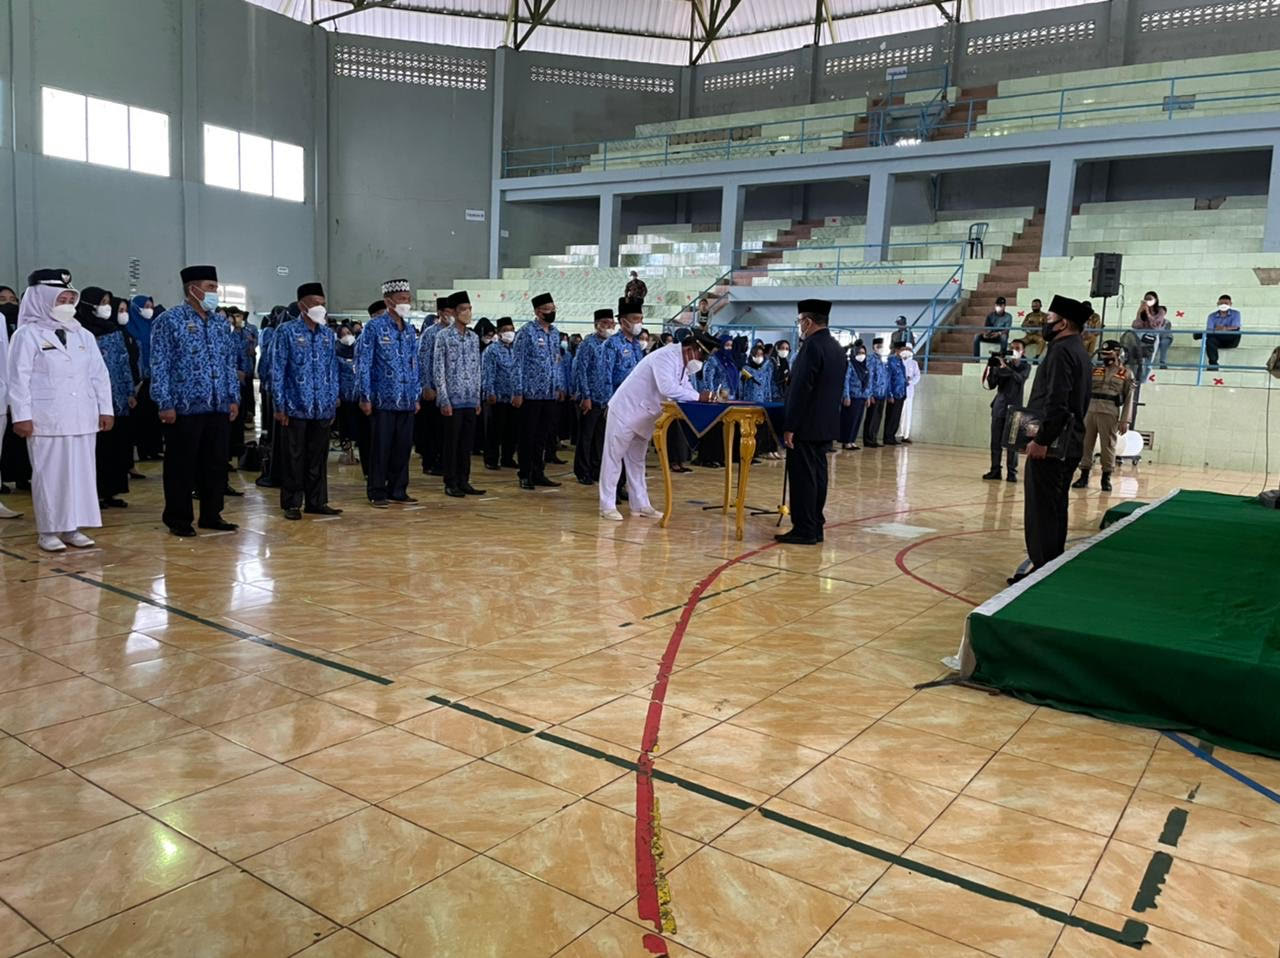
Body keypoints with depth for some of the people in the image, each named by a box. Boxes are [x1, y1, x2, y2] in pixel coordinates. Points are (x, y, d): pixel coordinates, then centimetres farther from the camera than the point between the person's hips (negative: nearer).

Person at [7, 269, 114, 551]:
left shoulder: (83, 335, 13)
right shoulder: (28, 335, -1)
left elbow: (99, 375, 13)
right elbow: (19, 378, -5)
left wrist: (105, 409, 7)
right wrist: (22, 416, -11)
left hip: (82, 419, 5)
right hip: (46, 420, -4)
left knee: (81, 473, 5)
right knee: (49, 474, 0)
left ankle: (73, 527, 14)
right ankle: (47, 531, 9)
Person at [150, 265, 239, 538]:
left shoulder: (221, 322, 13)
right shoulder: (170, 321, -4)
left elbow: (230, 363, 17)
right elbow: (159, 366, -7)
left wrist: (234, 398, 10)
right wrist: (165, 404, -12)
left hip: (219, 407, 6)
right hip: (185, 408, -5)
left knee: (216, 464, 10)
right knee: (182, 466, 2)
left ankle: (211, 514, 21)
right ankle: (178, 519, 12)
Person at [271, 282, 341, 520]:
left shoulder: (328, 334, 10)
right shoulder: (286, 331, -4)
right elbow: (277, 370, -5)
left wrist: (332, 403, 10)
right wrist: (280, 406, -9)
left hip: (323, 409, 4)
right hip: (296, 408, -4)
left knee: (319, 457, 10)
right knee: (294, 457, 3)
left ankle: (317, 501, 19)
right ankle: (291, 504, 13)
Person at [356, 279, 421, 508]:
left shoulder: (409, 330, 12)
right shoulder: (375, 327, -6)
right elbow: (363, 363, -7)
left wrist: (416, 396, 14)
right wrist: (365, 397, -10)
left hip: (407, 401, 6)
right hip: (383, 400, -5)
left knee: (403, 446, 9)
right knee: (381, 448, 1)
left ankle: (398, 490, 20)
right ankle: (377, 492, 11)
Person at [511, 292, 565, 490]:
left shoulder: (555, 332, 11)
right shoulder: (527, 332, -8)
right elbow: (518, 363, -10)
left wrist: (560, 387, 13)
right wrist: (517, 392, -13)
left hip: (550, 393, 6)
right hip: (531, 393, -6)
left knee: (545, 435, 11)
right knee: (528, 436, 2)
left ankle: (538, 473, 21)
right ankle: (525, 475, 11)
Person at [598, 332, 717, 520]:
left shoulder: (683, 364, 8)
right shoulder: (667, 356, -22)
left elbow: (685, 391, 8)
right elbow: (667, 388, -35)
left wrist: (706, 398, -10)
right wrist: (698, 396, -28)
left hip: (644, 417, 10)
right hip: (626, 411, -10)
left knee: (637, 460, 14)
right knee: (614, 457, -2)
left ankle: (640, 504, 19)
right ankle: (607, 505, 2)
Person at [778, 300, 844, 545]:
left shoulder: (812, 347, -17)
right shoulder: (836, 347, 12)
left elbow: (801, 390, -21)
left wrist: (789, 427, -18)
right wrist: (828, 413, 20)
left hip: (807, 426, -9)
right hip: (826, 425, 9)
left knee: (803, 478, -4)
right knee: (817, 476, 13)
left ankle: (804, 530, 0)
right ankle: (815, 527, 19)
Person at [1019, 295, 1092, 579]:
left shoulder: (1061, 350, -13)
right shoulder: (1079, 351, 19)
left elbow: (1056, 403, -22)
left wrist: (1041, 440, -22)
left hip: (1051, 447, -10)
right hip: (1069, 445, 10)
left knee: (1041, 510, -7)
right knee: (1056, 509, 15)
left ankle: (1042, 568, -5)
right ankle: (1053, 565, 22)